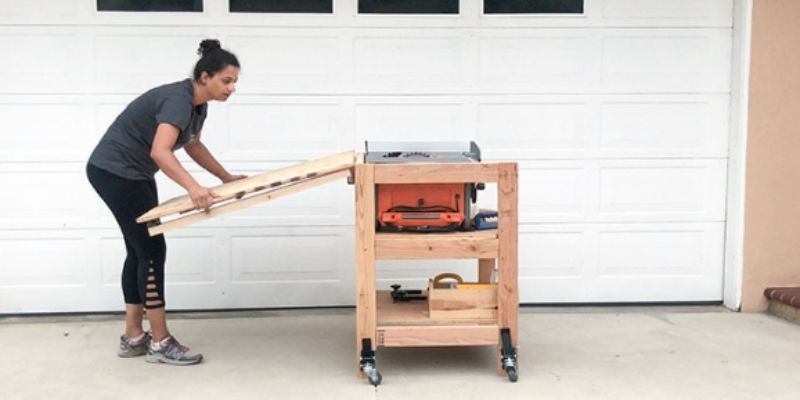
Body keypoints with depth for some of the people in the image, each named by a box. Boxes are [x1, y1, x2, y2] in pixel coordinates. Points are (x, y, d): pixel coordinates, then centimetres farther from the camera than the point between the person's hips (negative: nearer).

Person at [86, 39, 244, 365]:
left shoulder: (198, 104, 5)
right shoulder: (178, 100, -25)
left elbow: (193, 145, 22)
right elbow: (160, 151, -39)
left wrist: (226, 177, 21)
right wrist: (193, 188, -50)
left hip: (134, 175, 10)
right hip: (113, 172, -10)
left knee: (140, 250, 10)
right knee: (152, 250, -8)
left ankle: (133, 338, 17)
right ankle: (160, 343, 0)